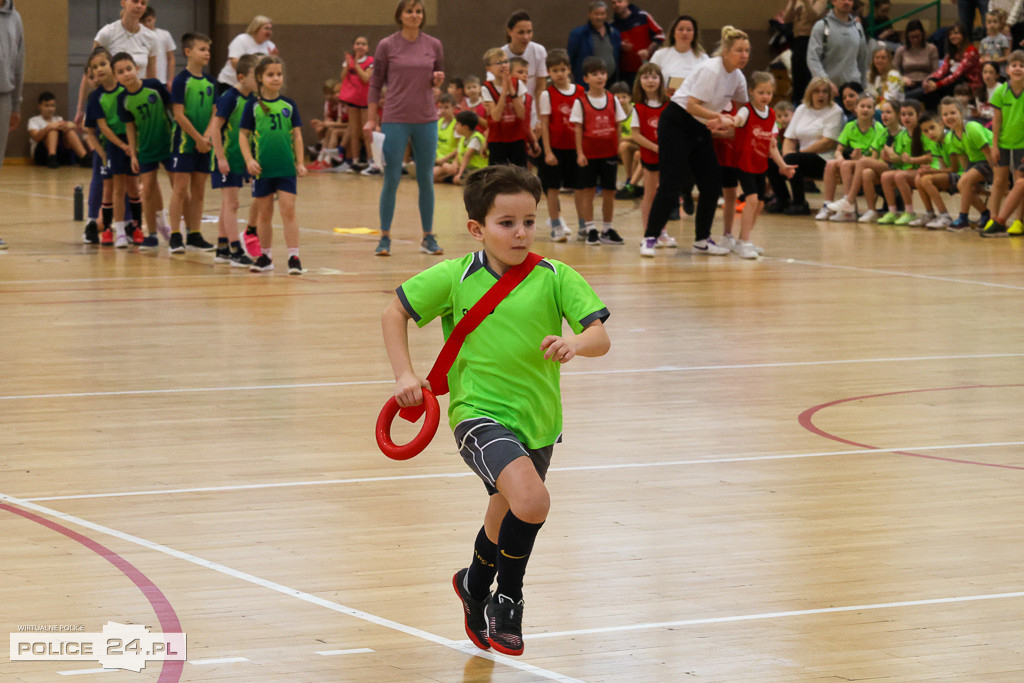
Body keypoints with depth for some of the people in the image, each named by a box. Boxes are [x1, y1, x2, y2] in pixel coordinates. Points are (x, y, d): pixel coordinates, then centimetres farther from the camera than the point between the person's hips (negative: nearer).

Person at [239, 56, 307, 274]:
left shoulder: (288, 105, 5)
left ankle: (294, 257, -5)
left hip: (286, 167, 0)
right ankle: (265, 256, 21)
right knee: (264, 213, 9)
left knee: (288, 210, -6)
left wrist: (300, 162, 2)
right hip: (262, 168, 0)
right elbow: (243, 135, 1)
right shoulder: (253, 106, 0)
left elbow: (297, 135, 7)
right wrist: (249, 160, -10)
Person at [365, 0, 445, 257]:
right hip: (395, 120, -2)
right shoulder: (387, 46, -2)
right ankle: (385, 238, 6)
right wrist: (370, 119, -1)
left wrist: (438, 80, -7)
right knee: (391, 180, -2)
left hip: (426, 120, 2)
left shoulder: (434, 45, 5)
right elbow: (375, 84, 3)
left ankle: (428, 237, 14)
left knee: (426, 179, 6)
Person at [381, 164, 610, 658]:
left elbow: (600, 338, -12)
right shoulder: (455, 277, -8)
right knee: (532, 501, -27)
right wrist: (404, 375, -5)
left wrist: (575, 344, -34)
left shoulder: (555, 278, -6)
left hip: (536, 419, 4)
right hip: (479, 414, -4)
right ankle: (507, 599, -2)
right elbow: (394, 312, 4)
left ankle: (475, 584, 56)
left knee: (508, 513, 23)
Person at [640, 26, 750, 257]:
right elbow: (692, 105, -24)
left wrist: (727, 122, -1)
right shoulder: (711, 70, -21)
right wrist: (720, 117, -21)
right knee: (671, 184, -13)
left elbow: (742, 106, 18)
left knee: (712, 184, 3)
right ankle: (650, 238, -7)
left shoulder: (737, 78, 4)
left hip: (700, 129, 8)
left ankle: (702, 240, 12)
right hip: (677, 123, -8)